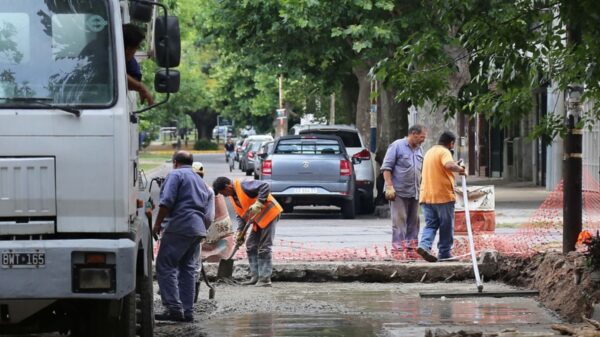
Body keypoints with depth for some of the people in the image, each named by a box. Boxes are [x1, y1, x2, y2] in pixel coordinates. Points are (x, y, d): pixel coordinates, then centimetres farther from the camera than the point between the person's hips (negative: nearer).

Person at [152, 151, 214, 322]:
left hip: (180, 227, -8)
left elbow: (166, 202, -12)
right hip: (199, 229, 8)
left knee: (165, 266, -7)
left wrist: (157, 224, -5)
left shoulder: (175, 175, 2)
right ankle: (187, 311, 7)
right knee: (188, 269, 10)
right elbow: (209, 216, 22)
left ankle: (174, 307, -16)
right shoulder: (200, 181, 27)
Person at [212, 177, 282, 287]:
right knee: (251, 246, 9)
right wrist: (240, 231, 0)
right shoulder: (233, 196, 8)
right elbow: (240, 215, 12)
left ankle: (265, 279, -6)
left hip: (269, 213, -10)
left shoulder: (244, 186, -20)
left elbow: (265, 187, -29)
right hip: (258, 219, 10)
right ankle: (255, 276, 12)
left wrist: (258, 204, -33)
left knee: (264, 248, -9)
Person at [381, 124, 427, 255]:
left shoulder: (419, 150, 15)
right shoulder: (397, 146, -6)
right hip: (399, 192, -7)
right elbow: (386, 168, -9)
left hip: (414, 192, 7)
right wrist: (389, 187, -17)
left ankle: (411, 244, 14)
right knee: (399, 219, -9)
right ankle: (398, 245, -10)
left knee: (413, 220, 8)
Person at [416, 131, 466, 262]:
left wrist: (455, 166, 27)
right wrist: (460, 169, -13)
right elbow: (449, 165, -30)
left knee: (431, 224, 7)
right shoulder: (444, 152, -10)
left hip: (426, 196, 7)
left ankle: (424, 245, -16)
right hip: (443, 195, -7)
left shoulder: (429, 152, 18)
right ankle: (444, 253, 8)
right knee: (446, 226, 5)